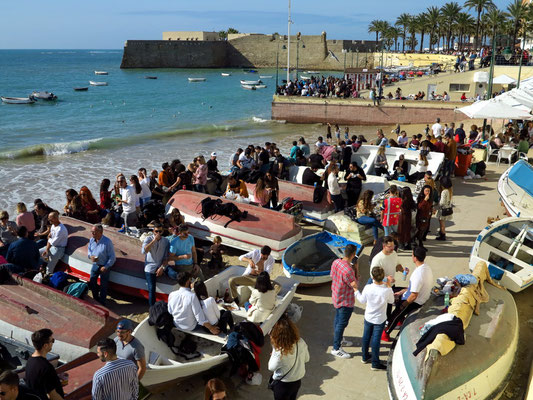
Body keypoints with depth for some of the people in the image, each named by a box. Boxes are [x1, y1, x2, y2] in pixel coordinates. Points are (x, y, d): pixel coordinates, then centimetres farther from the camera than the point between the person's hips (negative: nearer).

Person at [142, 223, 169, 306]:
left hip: (160, 267, 3)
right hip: (150, 267, -2)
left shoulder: (166, 241, 4)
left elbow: (166, 257, 0)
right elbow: (143, 251, -19)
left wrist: (162, 267, -13)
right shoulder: (148, 239, -2)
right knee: (151, 289, -11)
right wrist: (153, 240, -21)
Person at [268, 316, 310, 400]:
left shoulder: (279, 352, -37)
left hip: (283, 384, -4)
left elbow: (271, 367, -18)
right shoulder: (301, 342, -21)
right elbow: (306, 359, -2)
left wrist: (272, 356, -6)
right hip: (298, 380, 4)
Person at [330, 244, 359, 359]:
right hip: (346, 301, -9)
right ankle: (336, 349, 18)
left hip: (336, 297, 9)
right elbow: (355, 285, -20)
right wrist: (356, 269, -14)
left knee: (338, 319, 25)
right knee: (342, 323, 5)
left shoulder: (336, 262, -9)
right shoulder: (348, 270, -34)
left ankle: (339, 340, 45)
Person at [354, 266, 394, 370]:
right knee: (376, 340, 9)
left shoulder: (367, 288, -21)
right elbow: (391, 301, -5)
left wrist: (355, 290, 6)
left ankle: (365, 357, 40)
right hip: (380, 319, -2)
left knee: (366, 337, 21)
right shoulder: (387, 290, -25)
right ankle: (375, 364, 19)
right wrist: (389, 286, -2)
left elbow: (362, 300, -5)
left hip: (368, 318, 2)